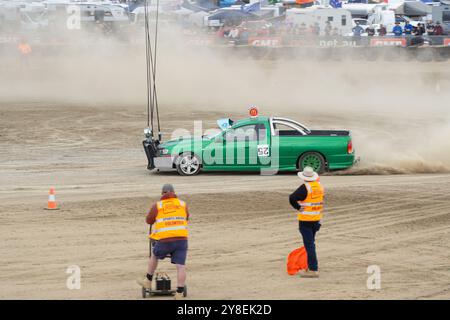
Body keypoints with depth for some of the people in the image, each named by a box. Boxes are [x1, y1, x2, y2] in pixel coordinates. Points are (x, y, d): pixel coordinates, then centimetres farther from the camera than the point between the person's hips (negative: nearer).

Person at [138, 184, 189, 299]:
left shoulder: (157, 206, 5)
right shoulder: (183, 204, 12)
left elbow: (149, 220, 19)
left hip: (164, 240, -1)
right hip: (181, 239, 1)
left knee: (154, 256, 26)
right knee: (180, 267, 1)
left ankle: (148, 281, 34)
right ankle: (179, 293, -4)